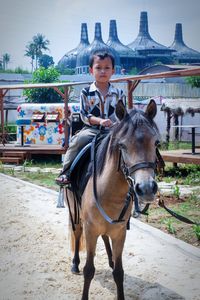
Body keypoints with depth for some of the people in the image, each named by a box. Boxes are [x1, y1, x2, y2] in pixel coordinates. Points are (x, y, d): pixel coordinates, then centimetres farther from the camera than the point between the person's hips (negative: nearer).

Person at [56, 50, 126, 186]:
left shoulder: (119, 93, 8)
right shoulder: (86, 93, 4)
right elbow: (84, 115, -2)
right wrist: (100, 120, -18)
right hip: (92, 129, -1)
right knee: (79, 139, -29)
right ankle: (66, 172, -20)